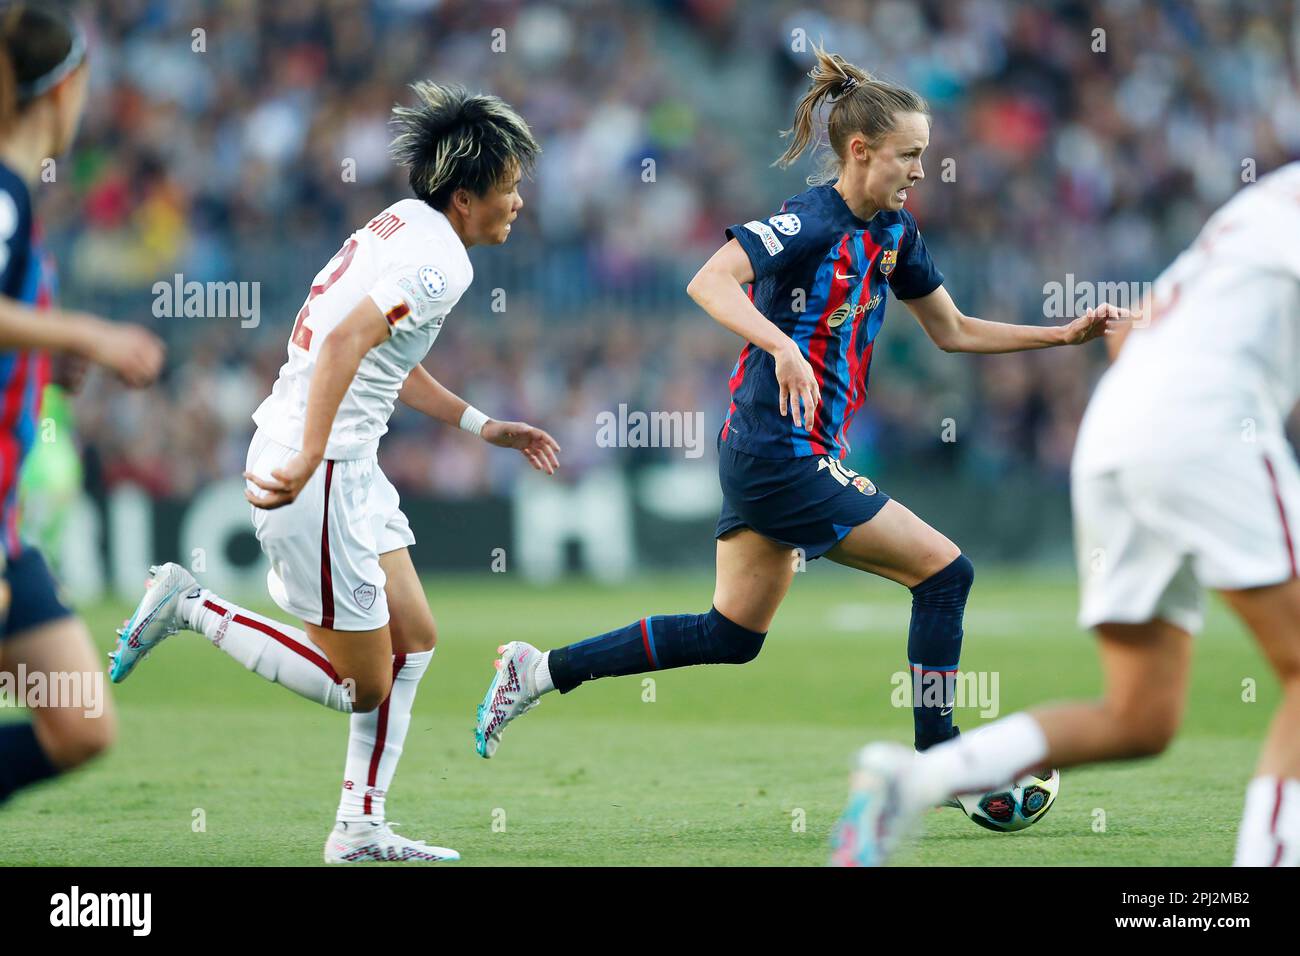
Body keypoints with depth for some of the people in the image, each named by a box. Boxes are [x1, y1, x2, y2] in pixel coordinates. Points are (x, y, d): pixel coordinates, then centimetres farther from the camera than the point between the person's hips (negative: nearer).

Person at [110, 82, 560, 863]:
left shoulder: (407, 224, 13)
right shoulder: (442, 262, -16)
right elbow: (348, 339, -30)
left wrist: (484, 427, 29)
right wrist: (308, 461, -35)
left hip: (350, 468, 10)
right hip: (317, 469, -10)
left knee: (414, 639, 14)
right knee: (361, 687, -2)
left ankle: (361, 829, 16)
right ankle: (192, 609, 3)